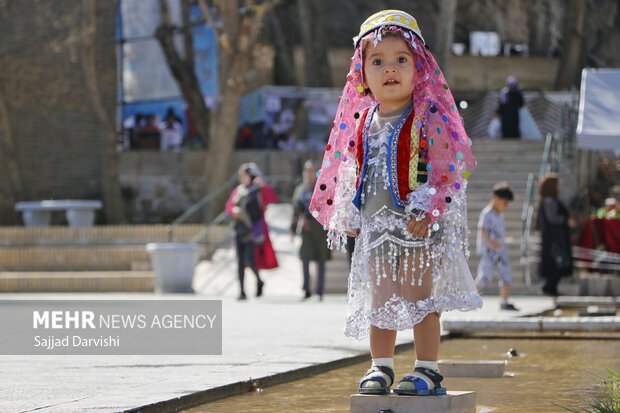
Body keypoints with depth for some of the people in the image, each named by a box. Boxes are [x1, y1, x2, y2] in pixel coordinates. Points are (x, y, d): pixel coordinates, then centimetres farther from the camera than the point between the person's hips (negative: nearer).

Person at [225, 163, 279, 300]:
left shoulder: (259, 191, -5)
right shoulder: (237, 191, 13)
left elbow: (272, 197, -21)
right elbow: (229, 205, 9)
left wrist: (263, 185, -37)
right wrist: (233, 210, -14)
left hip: (254, 231, -5)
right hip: (240, 231, 5)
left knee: (250, 259, -14)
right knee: (240, 262, 3)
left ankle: (259, 281, 15)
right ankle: (242, 291, 8)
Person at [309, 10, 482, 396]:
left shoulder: (429, 118, -10)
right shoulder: (361, 121, 7)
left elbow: (445, 170, -14)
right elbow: (350, 171, 17)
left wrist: (427, 211, -22)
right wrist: (349, 215, 12)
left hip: (418, 225, -5)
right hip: (375, 226, 5)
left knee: (418, 298, -1)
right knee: (379, 300, 9)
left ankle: (428, 369, 6)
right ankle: (381, 366, 19)